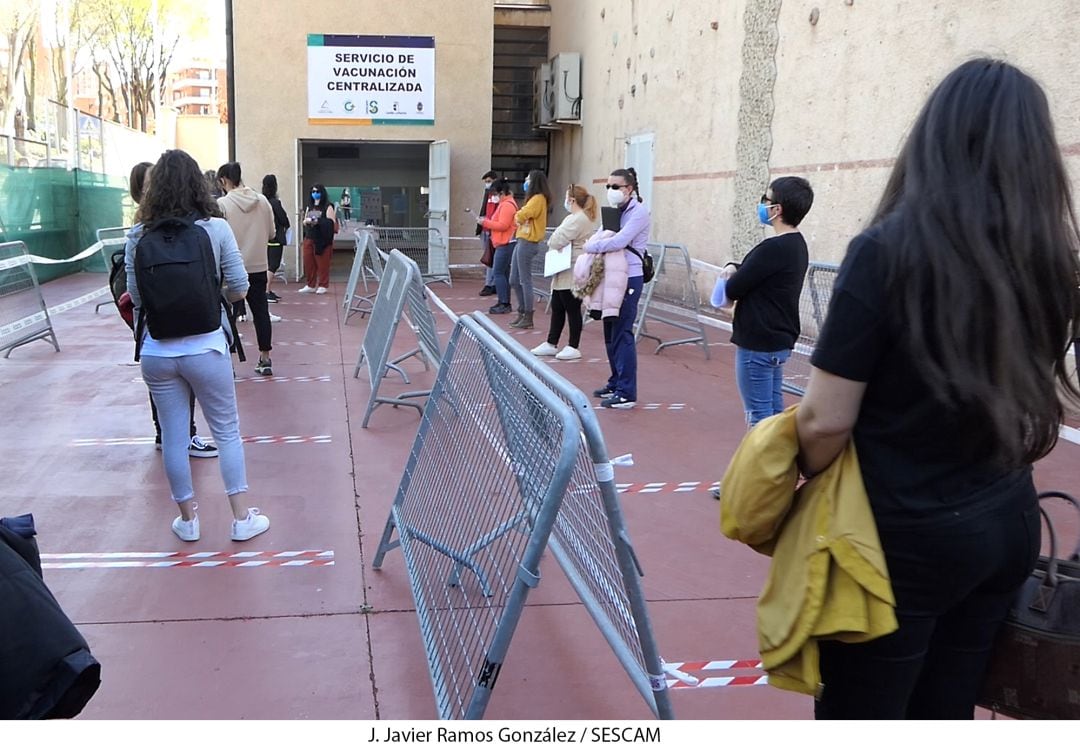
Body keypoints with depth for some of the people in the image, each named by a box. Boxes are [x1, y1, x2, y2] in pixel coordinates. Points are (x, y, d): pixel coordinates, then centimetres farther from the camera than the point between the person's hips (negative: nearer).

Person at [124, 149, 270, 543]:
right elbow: (240, 288, -4)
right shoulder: (216, 228, -8)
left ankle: (188, 519, 25)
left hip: (157, 352, 2)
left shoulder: (137, 236, -2)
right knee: (227, 432, 12)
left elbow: (135, 297, 1)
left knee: (173, 436, 13)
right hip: (205, 347, -2)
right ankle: (241, 518, 18)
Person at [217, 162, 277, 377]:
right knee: (261, 312, 10)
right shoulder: (262, 201, 2)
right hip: (258, 266, 4)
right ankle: (265, 359, 15)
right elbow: (272, 233, 7)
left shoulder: (222, 204, -10)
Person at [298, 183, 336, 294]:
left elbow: (331, 222, -11)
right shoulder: (309, 207, 18)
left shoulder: (328, 206, -2)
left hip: (322, 239, -6)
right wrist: (307, 221, 0)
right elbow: (304, 221, 22)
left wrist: (318, 221, -20)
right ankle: (311, 285, 15)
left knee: (322, 264, -2)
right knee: (308, 263, 4)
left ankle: (322, 286, 7)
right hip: (309, 238, 6)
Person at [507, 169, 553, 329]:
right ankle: (522, 313, 21)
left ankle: (528, 318, 1)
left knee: (525, 281, -5)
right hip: (521, 241, 10)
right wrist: (520, 216, -6)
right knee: (514, 280, 13)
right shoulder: (534, 198, 19)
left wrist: (519, 214, -1)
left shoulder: (538, 199, -11)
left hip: (528, 243, -10)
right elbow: (519, 217, 14)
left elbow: (520, 216, -21)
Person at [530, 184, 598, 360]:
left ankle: (573, 347, 5)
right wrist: (555, 242, 2)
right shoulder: (582, 217, 19)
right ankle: (551, 344, 21)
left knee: (572, 309, -2)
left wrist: (551, 241, 1)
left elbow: (557, 241, -19)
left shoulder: (577, 219, -16)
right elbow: (557, 241, 21)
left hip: (571, 274, -11)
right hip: (565, 274, 11)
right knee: (557, 308, 14)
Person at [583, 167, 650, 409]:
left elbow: (618, 241, -22)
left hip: (629, 279, -8)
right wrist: (595, 242, -8)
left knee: (622, 334, -9)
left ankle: (626, 393, -6)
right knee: (611, 333, 13)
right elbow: (601, 236, 15)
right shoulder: (614, 211, 16)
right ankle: (616, 383, 25)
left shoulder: (638, 212, -11)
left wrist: (590, 246, -10)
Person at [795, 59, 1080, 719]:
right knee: (945, 712, 20)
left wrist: (802, 483, 3)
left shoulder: (888, 251, -19)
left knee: (857, 714, 11)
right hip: (1007, 522, 6)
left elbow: (826, 420, -17)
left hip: (907, 535, -5)